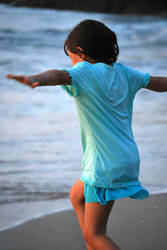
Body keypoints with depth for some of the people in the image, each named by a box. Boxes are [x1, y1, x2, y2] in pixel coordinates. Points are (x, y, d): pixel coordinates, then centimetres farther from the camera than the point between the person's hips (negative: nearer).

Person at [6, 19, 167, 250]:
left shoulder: (85, 71, -13)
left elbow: (60, 75, -35)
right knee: (77, 196, 30)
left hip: (106, 166, -8)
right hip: (128, 157, 8)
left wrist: (34, 79, -55)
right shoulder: (122, 72, 8)